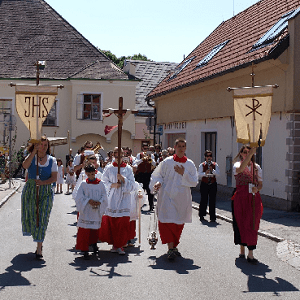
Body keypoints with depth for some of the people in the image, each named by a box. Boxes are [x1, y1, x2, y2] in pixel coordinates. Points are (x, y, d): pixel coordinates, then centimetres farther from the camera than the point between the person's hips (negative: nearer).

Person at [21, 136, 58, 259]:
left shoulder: (52, 160, 4)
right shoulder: (31, 157, 3)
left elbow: (54, 178, -3)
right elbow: (25, 165, -20)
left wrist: (43, 182, -20)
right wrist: (34, 151, -24)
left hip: (46, 192, -1)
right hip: (30, 191, 1)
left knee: (42, 218, -6)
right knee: (31, 216, 6)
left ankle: (39, 248, -3)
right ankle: (38, 240, 32)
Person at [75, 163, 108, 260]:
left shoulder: (100, 184, 3)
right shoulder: (83, 184, 1)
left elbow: (104, 196, 3)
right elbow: (79, 197, -3)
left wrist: (99, 202, -15)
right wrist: (88, 201, -17)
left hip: (97, 211, 2)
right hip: (86, 211, -2)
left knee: (96, 229, 13)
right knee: (84, 230, -5)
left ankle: (94, 243, 40)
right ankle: (85, 250, 0)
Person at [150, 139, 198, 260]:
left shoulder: (190, 164, 5)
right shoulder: (167, 162, 1)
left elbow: (194, 182, 1)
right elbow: (157, 175, 6)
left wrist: (183, 173, -13)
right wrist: (158, 183, -15)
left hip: (182, 198, 3)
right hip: (167, 196, -3)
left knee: (179, 223, 10)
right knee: (168, 221, -12)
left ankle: (173, 246, 27)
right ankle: (171, 249, -11)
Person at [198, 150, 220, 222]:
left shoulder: (215, 165, 7)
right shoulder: (202, 165, 3)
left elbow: (218, 173, -4)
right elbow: (199, 174, -5)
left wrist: (212, 170, -20)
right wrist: (205, 173, -22)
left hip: (213, 184, 1)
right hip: (204, 184, -1)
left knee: (212, 200, 1)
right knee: (204, 200, 2)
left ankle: (212, 217, 6)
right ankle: (202, 216, 16)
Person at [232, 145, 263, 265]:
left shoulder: (256, 167, 11)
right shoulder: (237, 165, 0)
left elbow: (260, 184, 10)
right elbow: (241, 169, -26)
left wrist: (257, 188, -14)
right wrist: (250, 154, -31)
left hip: (254, 198, 2)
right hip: (240, 198, -2)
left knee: (252, 224, -3)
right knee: (241, 223, 2)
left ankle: (250, 254, -2)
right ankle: (242, 250, 18)